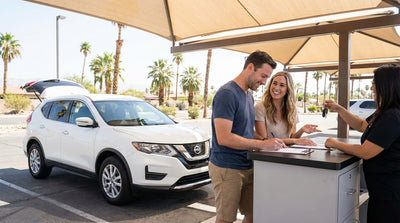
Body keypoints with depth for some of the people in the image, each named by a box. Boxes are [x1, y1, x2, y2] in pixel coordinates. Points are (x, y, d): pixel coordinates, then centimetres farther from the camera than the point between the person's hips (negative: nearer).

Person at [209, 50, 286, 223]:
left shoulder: (249, 96, 14)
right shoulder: (227, 94, -16)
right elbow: (224, 137, -24)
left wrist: (271, 143, 4)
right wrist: (262, 144, -22)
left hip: (247, 168, 9)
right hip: (227, 169, -8)